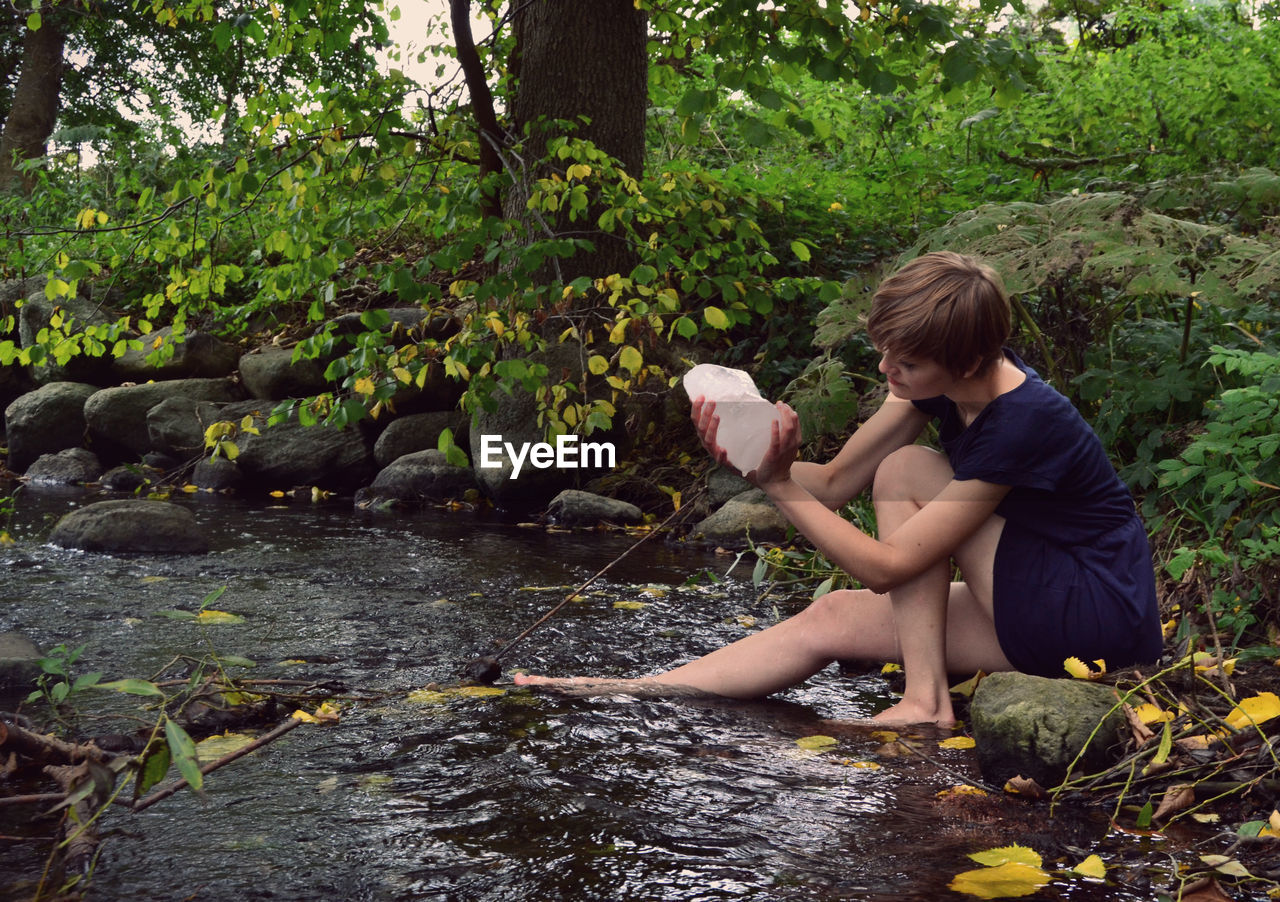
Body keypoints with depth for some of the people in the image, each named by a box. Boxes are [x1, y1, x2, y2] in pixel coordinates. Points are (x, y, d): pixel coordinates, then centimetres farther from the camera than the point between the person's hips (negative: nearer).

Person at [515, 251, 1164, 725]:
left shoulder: (1020, 422, -29)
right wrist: (759, 466, -19)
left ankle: (925, 700, -15)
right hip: (1039, 604, 8)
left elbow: (885, 567, -25)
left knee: (904, 471, -14)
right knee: (829, 621, -3)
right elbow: (834, 483, 1)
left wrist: (780, 486, -22)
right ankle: (618, 694, -2)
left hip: (1103, 619, -8)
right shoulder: (937, 379, -5)